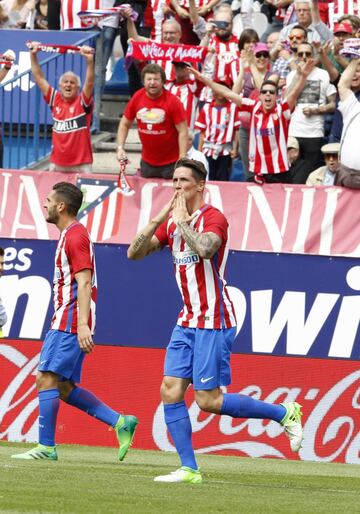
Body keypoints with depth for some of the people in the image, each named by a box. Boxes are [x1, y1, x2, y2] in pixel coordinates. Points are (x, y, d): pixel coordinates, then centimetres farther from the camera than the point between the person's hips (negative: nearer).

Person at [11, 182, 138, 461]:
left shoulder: (75, 236, -11)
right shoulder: (71, 234, 20)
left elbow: (84, 283, -20)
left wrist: (82, 325, -27)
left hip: (69, 323, -10)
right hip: (66, 321, 10)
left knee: (46, 379, -10)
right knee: (64, 387, 8)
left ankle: (46, 446, -8)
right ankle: (120, 422, 6)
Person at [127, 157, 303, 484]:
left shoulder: (213, 218, -12)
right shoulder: (171, 221, 11)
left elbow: (205, 249, -33)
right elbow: (134, 253, 6)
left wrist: (181, 221, -20)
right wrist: (159, 219, -6)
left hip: (214, 322, -8)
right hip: (188, 321, 8)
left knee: (208, 400, -8)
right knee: (170, 391, -3)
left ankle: (285, 413, 7)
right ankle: (189, 469, 1)